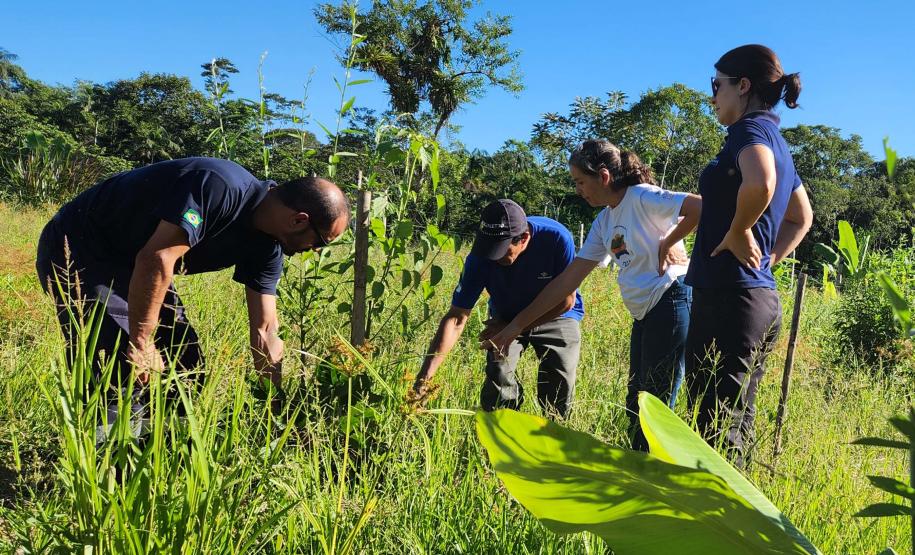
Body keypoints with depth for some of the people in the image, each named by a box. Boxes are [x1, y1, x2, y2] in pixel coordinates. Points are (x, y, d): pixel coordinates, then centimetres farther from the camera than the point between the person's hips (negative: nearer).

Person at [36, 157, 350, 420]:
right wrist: (141, 343, -28)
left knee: (187, 367, 6)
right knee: (126, 371, -19)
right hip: (76, 249, -9)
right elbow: (157, 258, -36)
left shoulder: (266, 247, -4)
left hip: (128, 263, 9)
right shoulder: (221, 188, -31)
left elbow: (265, 330, 1)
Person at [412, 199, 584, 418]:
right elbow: (456, 318, -27)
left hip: (555, 318, -1)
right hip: (505, 318, 1)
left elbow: (566, 300, -21)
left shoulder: (556, 238, -31)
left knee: (559, 396, -7)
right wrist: (425, 375, -36)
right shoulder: (479, 257, -27)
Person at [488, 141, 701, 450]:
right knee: (635, 405, 11)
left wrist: (666, 244, -12)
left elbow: (701, 207, -24)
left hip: (671, 303, -9)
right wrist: (516, 326, 10)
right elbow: (567, 280, 13)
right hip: (643, 315, 9)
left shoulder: (643, 197, -9)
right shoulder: (604, 222, 14)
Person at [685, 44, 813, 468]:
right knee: (736, 426, 15)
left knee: (714, 427, -6)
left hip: (728, 296, -10)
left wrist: (738, 234, -16)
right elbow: (801, 217, 33)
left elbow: (760, 183, -32)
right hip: (763, 298, 10)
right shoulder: (777, 142, 20)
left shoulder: (751, 128, -8)